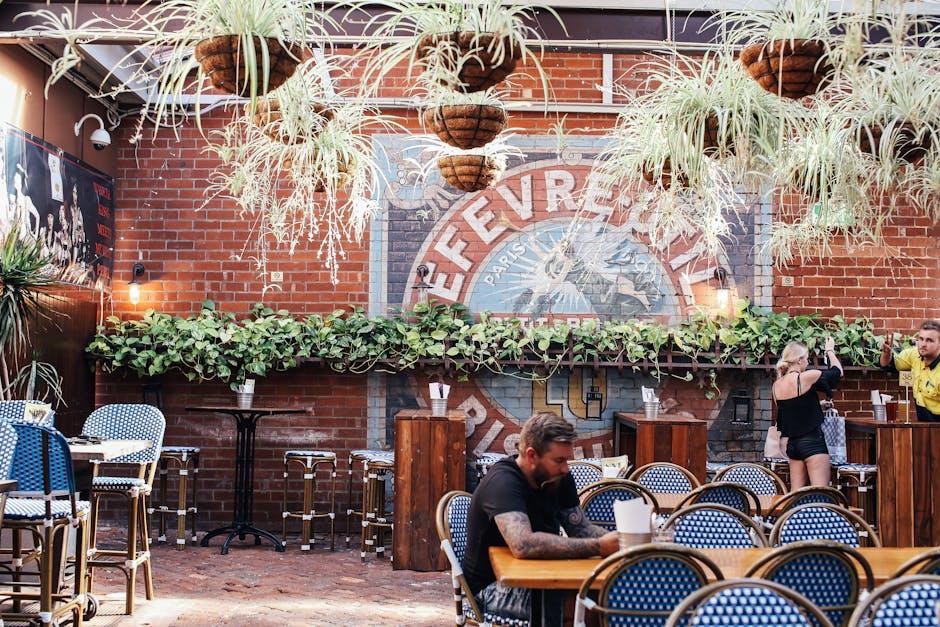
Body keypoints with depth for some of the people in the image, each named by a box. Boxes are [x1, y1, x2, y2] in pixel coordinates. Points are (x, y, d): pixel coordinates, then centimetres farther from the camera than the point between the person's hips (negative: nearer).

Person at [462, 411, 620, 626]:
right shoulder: (502, 483, -25)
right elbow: (523, 545, -40)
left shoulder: (559, 478, 2)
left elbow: (580, 528, 6)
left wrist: (617, 540, -16)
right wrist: (598, 547, -38)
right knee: (555, 600, -36)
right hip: (491, 586, -7)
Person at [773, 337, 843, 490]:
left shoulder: (777, 385, 4)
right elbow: (837, 371, 3)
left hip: (792, 443, 7)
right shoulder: (807, 377, -13)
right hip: (812, 442, -7)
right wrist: (830, 350, 19)